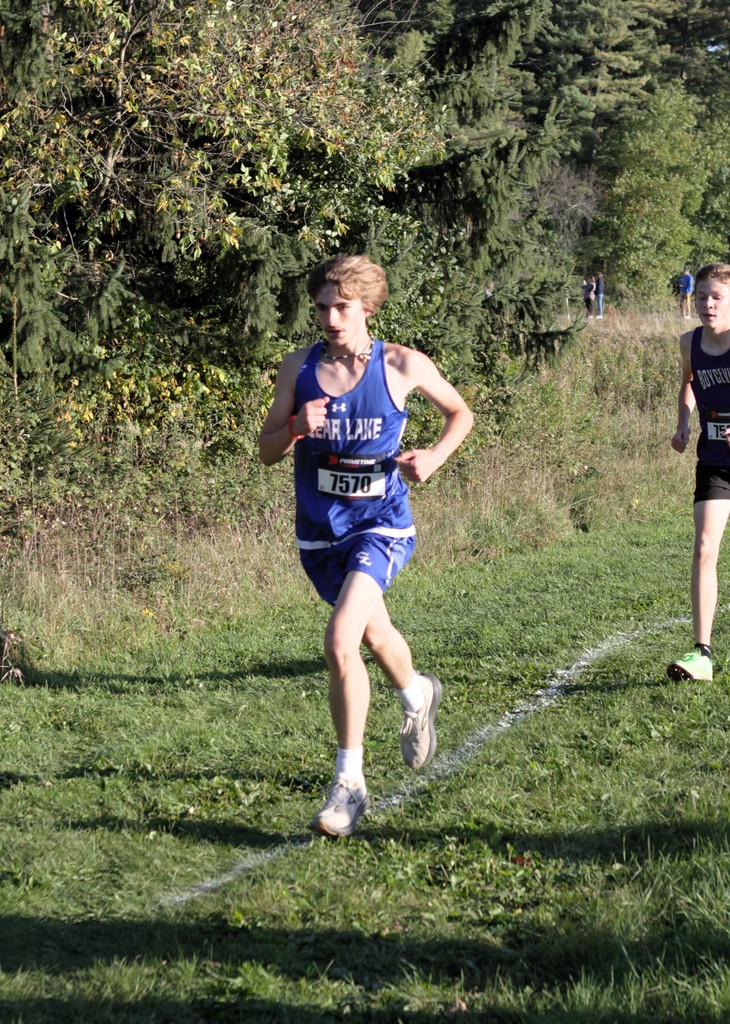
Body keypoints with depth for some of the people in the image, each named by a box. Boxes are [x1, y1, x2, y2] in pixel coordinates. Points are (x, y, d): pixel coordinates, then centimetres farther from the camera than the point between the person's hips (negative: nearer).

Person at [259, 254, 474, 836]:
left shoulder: (402, 366, -8)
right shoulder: (299, 368, -2)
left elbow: (460, 413, 9)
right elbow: (267, 451, 3)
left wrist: (434, 457, -9)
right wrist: (296, 428, -18)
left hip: (381, 527, -4)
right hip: (320, 529, 4)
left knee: (340, 644, -22)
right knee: (373, 634, 22)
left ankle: (349, 781, -14)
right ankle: (418, 697, 54)